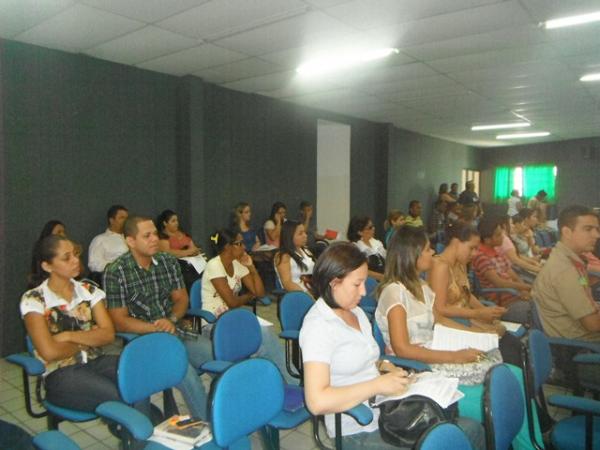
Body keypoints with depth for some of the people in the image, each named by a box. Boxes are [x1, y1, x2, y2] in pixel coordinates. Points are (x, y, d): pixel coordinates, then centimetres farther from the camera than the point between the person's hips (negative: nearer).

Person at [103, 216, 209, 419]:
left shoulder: (168, 261, 6)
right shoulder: (115, 272, -9)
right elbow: (120, 321, -8)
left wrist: (171, 319, -9)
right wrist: (157, 328, -17)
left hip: (175, 332, 5)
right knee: (186, 373, -29)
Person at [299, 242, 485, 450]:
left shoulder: (356, 312, 11)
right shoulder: (317, 326, -16)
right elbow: (317, 402, -24)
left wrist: (391, 373, 2)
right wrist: (378, 384, -22)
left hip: (386, 410, 8)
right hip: (358, 432, -8)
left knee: (473, 432, -4)